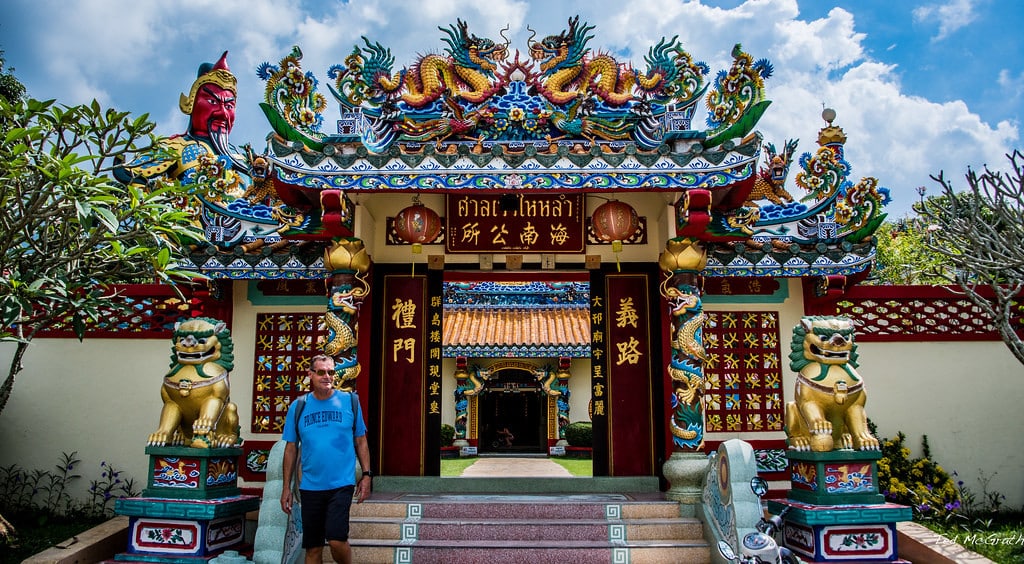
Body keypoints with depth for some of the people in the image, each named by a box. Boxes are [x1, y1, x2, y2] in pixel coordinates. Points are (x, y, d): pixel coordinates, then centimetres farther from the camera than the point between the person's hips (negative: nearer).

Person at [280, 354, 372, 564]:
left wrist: (367, 475, -1)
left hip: (341, 484, -2)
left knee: (337, 540, -14)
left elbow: (361, 442, 6)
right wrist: (286, 488, 6)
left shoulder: (349, 401, 0)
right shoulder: (298, 407, 3)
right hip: (310, 486, 2)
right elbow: (291, 449, 8)